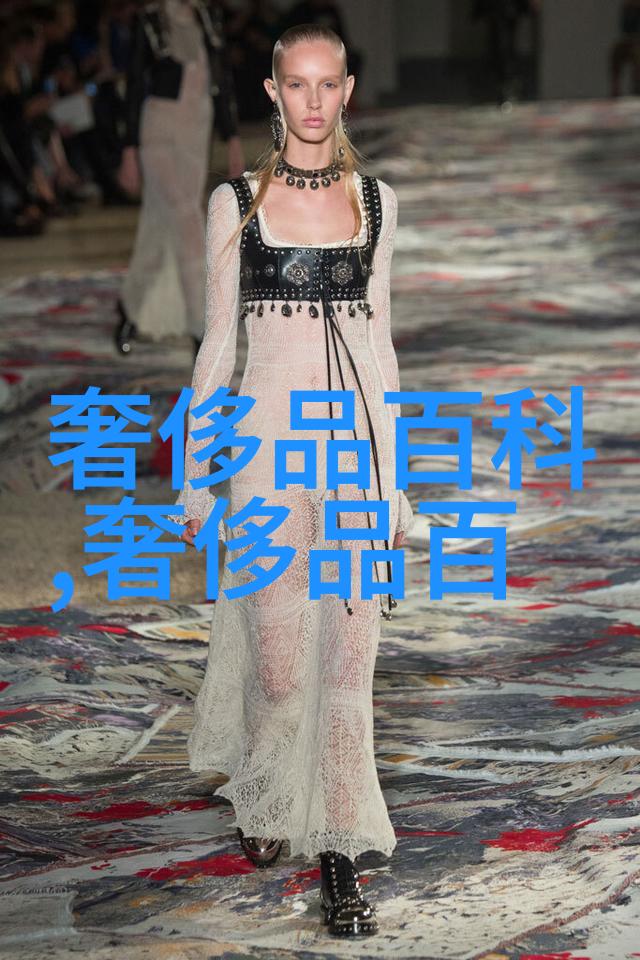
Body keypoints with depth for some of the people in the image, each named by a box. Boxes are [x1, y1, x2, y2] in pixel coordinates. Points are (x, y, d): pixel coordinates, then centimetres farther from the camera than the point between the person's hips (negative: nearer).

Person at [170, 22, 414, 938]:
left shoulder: (375, 200, 9)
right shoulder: (236, 202, 2)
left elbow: (377, 338, 12)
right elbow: (218, 341, 3)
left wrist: (392, 472, 10)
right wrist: (196, 476, 2)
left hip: (358, 436, 2)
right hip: (269, 438, -2)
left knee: (350, 661, -2)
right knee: (280, 666, -2)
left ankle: (341, 861, 6)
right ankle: (261, 793, 31)